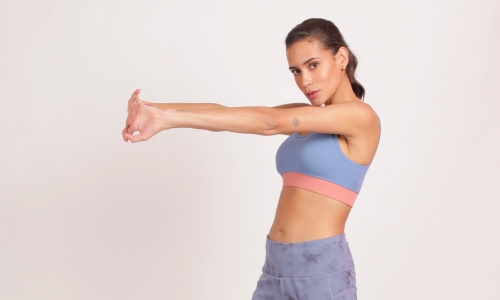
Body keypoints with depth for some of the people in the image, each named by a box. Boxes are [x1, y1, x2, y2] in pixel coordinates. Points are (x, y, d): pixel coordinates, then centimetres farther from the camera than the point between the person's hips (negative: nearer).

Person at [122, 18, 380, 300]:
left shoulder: (361, 116, -9)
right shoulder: (305, 117, 14)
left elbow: (269, 122, -19)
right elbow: (224, 112, 0)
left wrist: (167, 118, -23)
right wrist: (157, 110, -16)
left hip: (322, 270, -7)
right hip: (277, 267, 7)